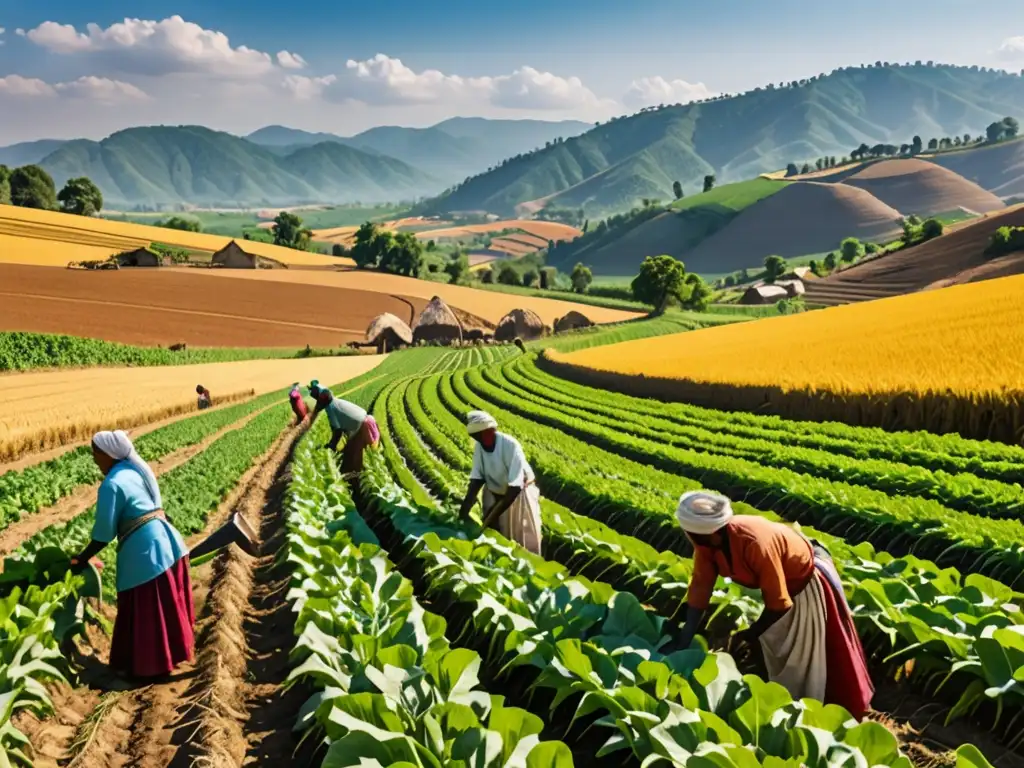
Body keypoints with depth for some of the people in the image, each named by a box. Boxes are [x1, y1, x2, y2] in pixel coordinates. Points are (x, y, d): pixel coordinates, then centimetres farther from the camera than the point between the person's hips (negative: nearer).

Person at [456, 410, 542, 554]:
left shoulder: (510, 445, -33)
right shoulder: (479, 446, -16)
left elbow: (515, 487, -33)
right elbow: (476, 480, -13)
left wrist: (492, 517, -33)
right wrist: (464, 511, -25)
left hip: (519, 495, -5)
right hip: (494, 494, 5)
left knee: (524, 541, -1)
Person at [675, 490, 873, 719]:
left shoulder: (755, 544, -43)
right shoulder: (707, 539, -24)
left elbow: (778, 602, -34)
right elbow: (700, 586, -16)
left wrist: (751, 634, -21)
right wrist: (685, 640, -18)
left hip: (805, 580, -7)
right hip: (775, 580, 7)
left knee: (800, 660, 1)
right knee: (776, 652, 22)